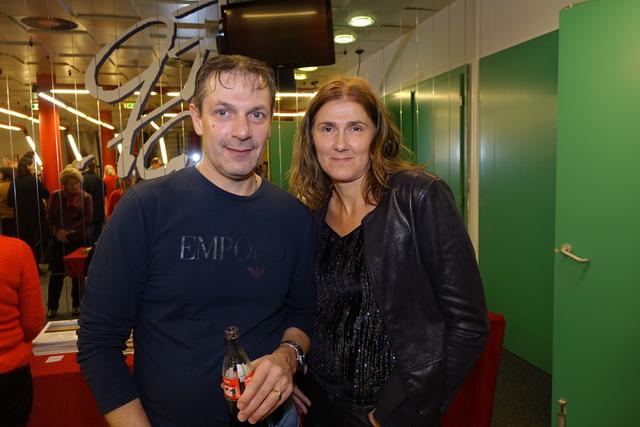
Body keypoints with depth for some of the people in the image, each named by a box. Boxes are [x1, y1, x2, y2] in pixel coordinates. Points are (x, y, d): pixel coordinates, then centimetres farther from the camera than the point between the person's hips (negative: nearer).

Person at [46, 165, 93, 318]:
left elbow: (88, 219, -8)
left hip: (80, 240, -1)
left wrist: (68, 229, -15)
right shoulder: (56, 195, 3)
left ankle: (77, 305, 18)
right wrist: (57, 231, -12)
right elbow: (49, 217, 4)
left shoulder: (86, 197, -2)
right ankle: (52, 306, 14)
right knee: (56, 274, 2)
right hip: (59, 240, 1)